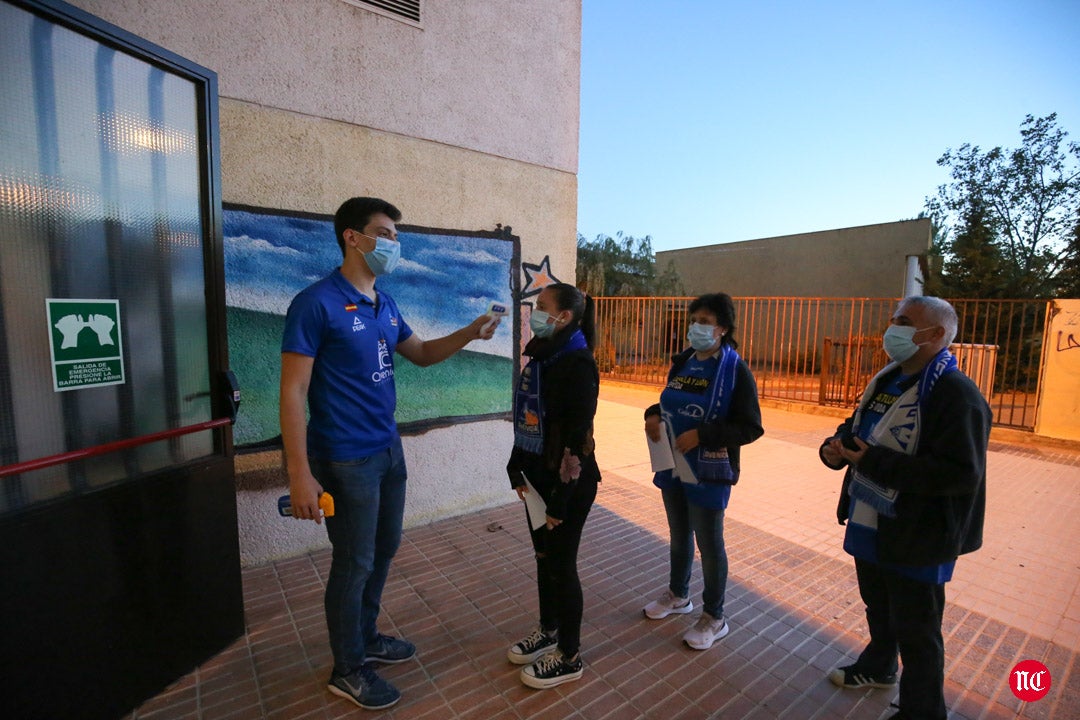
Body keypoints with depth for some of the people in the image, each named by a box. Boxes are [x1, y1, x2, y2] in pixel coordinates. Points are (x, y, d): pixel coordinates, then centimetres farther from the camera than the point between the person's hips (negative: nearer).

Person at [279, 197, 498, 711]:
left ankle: (365, 638, 43)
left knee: (385, 548, 20)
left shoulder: (385, 305, 7)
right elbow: (293, 392, -17)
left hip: (389, 449, 8)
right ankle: (347, 670, 32)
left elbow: (421, 353, 17)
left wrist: (469, 333, 1)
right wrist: (300, 474, -20)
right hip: (347, 460, -8)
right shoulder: (317, 303, -16)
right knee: (354, 562, 8)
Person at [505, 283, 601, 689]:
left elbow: (578, 437, -22)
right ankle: (548, 631, 44)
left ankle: (570, 657, 30)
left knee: (561, 565, 7)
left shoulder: (577, 364, -20)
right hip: (538, 476, 8)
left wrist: (560, 501, -19)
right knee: (543, 557, 21)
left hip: (568, 483, -8)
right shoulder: (539, 356, 6)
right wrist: (518, 470, 9)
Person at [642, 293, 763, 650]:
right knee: (678, 536, 22)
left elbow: (750, 428, -16)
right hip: (673, 466, 6)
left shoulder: (735, 370, -14)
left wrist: (701, 435, -25)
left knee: (709, 544, 9)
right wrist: (654, 415, -7)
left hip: (708, 472, -6)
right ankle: (678, 595, 44)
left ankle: (714, 618, 30)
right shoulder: (682, 362, 5)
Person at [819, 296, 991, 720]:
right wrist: (835, 446, -7)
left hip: (917, 538, -8)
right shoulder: (887, 380, 7)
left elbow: (962, 474, -28)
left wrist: (876, 462, -30)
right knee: (878, 608, 27)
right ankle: (878, 668, 50)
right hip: (871, 526, 8)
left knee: (915, 632, 10)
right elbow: (857, 428, 16)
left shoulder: (957, 395, -21)